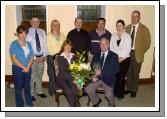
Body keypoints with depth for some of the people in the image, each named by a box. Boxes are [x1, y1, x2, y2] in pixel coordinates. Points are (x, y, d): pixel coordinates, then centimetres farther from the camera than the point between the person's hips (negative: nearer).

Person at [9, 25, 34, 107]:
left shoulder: (28, 44, 6)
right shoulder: (14, 44, -7)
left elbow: (31, 57, 3)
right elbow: (14, 58, -14)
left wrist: (28, 67, -12)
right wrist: (23, 67, -16)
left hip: (28, 68, 4)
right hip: (17, 68, -4)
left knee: (27, 86, 16)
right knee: (18, 87, 7)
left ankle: (29, 101, 33)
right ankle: (20, 104, 20)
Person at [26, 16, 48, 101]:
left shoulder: (42, 32, 8)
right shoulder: (28, 32, -7)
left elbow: (45, 44, 7)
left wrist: (44, 56, -6)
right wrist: (34, 58, -14)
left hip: (42, 57, 4)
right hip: (32, 57, -4)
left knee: (40, 75, 17)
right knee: (31, 76, 3)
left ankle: (39, 91, 33)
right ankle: (31, 93, 19)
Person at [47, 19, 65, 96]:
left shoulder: (62, 35, 12)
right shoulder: (49, 36, 0)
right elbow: (49, 49, -5)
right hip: (52, 57, -3)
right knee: (52, 75, -1)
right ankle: (52, 91, 12)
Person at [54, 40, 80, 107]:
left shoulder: (74, 56, 12)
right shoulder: (60, 57, -1)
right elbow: (62, 71, -11)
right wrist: (72, 80, -22)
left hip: (72, 77, 3)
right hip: (62, 78, -3)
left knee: (75, 88, -29)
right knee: (68, 90, -30)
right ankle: (77, 105, -15)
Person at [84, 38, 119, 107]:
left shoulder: (114, 56, 1)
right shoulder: (96, 56, 13)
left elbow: (116, 70, -9)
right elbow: (91, 68, 11)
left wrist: (102, 72, -19)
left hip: (108, 79, -3)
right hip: (97, 78, 4)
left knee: (108, 95, -26)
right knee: (87, 89, -19)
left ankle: (112, 105, 10)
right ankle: (96, 100, 12)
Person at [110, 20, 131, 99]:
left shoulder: (127, 36, -1)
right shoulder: (113, 36, 9)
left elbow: (128, 49, -6)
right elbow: (111, 47, 5)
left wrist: (121, 58, -11)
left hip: (124, 59, -3)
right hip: (114, 59, 3)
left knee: (121, 76, 0)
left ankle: (120, 94, 14)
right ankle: (114, 92, 16)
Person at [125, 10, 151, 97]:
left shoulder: (144, 29, -6)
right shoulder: (128, 28, 7)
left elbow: (147, 43, -2)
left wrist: (141, 53, -4)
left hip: (137, 54, -3)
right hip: (128, 53, 3)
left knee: (135, 73, 7)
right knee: (128, 73, 11)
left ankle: (134, 90, 24)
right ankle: (129, 88, 28)